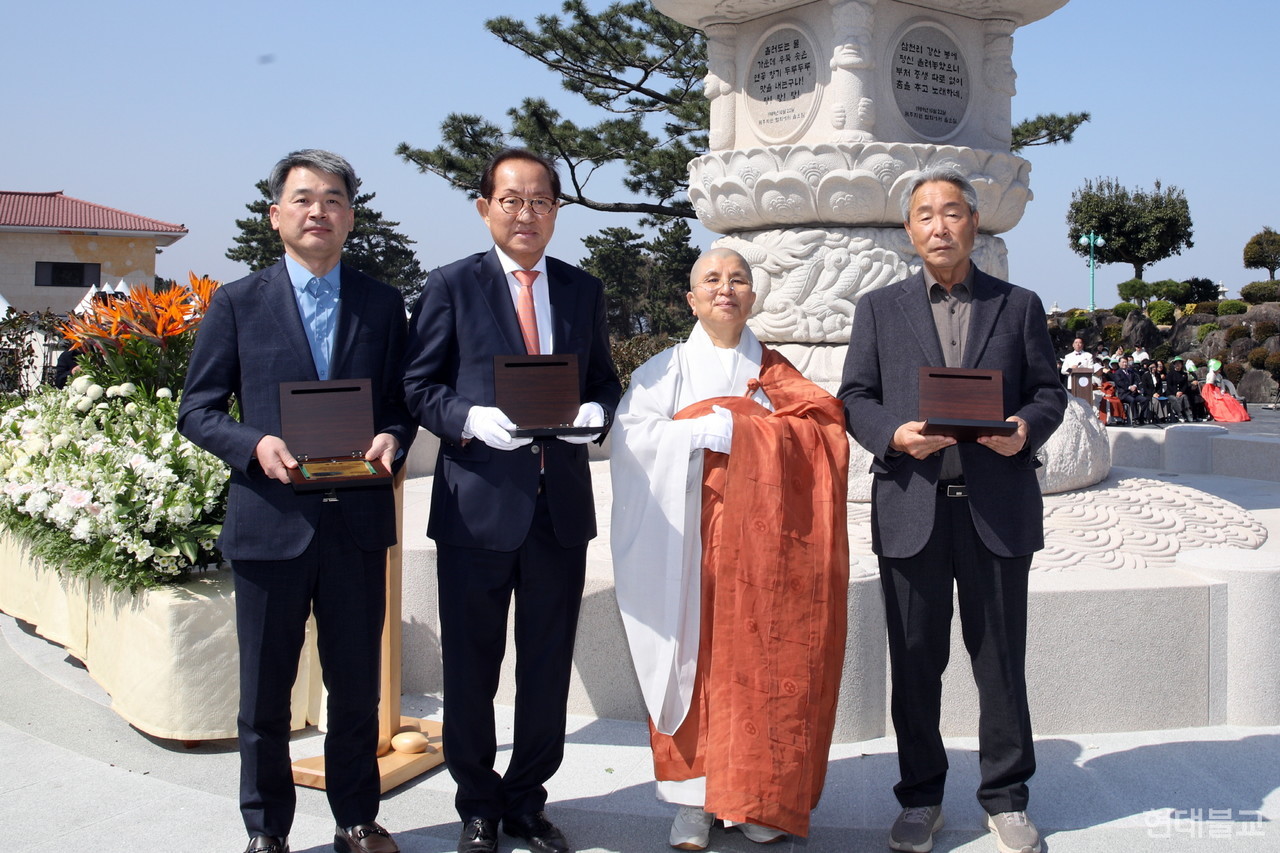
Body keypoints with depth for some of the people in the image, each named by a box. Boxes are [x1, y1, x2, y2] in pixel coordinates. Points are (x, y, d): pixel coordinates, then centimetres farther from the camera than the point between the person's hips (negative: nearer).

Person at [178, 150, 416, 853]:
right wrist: (255, 444, -16)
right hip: (271, 521, -1)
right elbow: (197, 410, 2)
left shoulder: (383, 304, 8)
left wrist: (392, 435, -10)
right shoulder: (237, 304, 2)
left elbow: (404, 397, 12)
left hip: (358, 521, 2)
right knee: (264, 692, 9)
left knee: (357, 685, 13)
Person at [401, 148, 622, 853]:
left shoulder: (584, 291, 12)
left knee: (548, 667, 12)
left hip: (561, 505, 3)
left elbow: (604, 381, 15)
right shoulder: (452, 286, 0)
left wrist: (595, 412, -7)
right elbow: (418, 385, -2)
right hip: (477, 503, -3)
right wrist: (473, 419, -20)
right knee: (471, 668, 8)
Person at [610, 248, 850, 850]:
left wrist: (732, 426, -10)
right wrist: (705, 432, -15)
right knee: (695, 661, -2)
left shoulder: (775, 373, 14)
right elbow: (630, 437, -6)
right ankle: (692, 800, 6)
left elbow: (823, 425, -3)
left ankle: (758, 798, 10)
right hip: (690, 546, -1)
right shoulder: (665, 369, 9)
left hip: (762, 547, 1)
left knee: (761, 663, -1)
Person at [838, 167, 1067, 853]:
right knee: (914, 661, 7)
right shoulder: (879, 309, 11)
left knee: (1000, 657, 6)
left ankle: (1006, 797, 21)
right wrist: (895, 433, -14)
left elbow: (1049, 390, 9)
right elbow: (854, 398, 6)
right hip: (912, 509, 0)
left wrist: (1029, 426, -13)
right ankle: (921, 797, 21)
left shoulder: (1019, 305, 11)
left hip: (998, 508, 0)